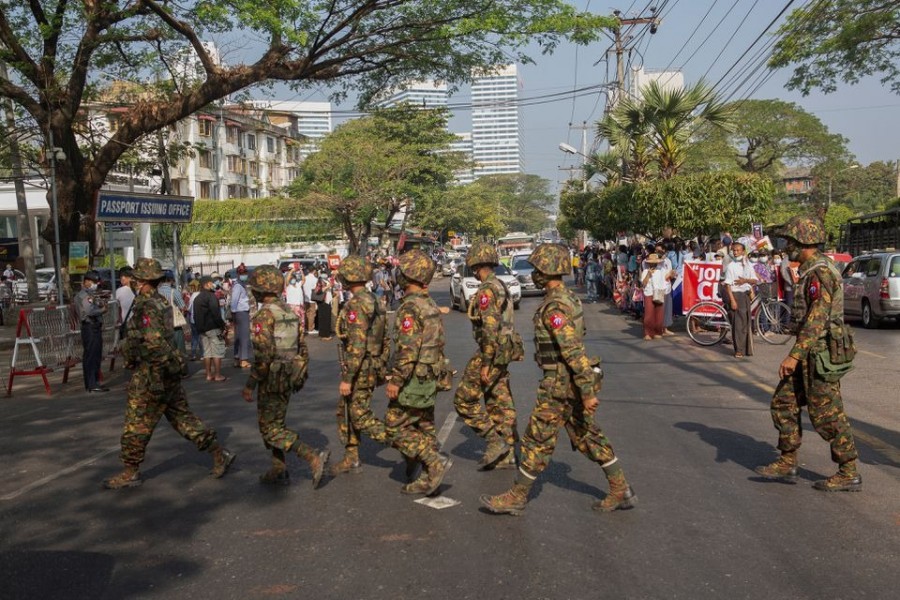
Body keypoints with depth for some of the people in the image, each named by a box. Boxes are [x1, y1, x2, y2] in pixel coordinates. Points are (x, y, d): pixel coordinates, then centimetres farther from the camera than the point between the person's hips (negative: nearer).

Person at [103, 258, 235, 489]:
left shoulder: (147, 307, -18)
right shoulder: (161, 303, 11)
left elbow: (155, 343, -26)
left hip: (151, 375, -9)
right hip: (167, 374, 9)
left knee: (136, 426, 4)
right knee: (183, 418, 13)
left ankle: (130, 473, 17)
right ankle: (219, 453, 13)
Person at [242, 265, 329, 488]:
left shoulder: (264, 314, -16)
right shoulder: (290, 312, 9)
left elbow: (263, 354, -22)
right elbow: (302, 348, 12)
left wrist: (250, 384, -17)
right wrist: (300, 374, 21)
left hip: (272, 380, -8)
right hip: (288, 378, 8)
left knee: (271, 429, -2)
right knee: (274, 423, 19)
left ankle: (313, 456, -14)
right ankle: (279, 471, 23)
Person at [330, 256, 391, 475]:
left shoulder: (356, 305, -20)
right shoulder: (375, 301, 9)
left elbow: (357, 347, -25)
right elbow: (385, 340, 14)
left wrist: (347, 379, -21)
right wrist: (382, 367, 21)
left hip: (359, 370, -10)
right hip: (373, 368, 10)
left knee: (360, 416, -1)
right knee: (345, 413, 19)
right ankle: (351, 459, 27)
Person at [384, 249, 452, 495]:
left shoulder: (410, 306, -18)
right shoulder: (431, 305, 12)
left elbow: (408, 349, -24)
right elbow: (439, 342, 17)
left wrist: (396, 380, -20)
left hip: (414, 379, -9)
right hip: (431, 378, 9)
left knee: (395, 426, -1)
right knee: (424, 427, 13)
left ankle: (435, 463, -7)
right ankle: (429, 479, 17)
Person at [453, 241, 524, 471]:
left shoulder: (486, 290, -17)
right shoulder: (501, 286, 14)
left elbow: (490, 329, -23)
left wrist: (485, 364, -22)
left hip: (492, 353, -10)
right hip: (504, 351, 10)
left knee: (464, 400, -2)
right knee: (501, 404, 12)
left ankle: (496, 442, -2)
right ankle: (506, 456, 17)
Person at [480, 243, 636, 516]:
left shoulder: (554, 308, -22)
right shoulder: (568, 297, 10)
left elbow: (574, 352, -26)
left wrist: (588, 392, -26)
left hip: (560, 384, -10)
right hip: (572, 381, 10)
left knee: (537, 440, 1)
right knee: (587, 436, 16)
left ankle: (517, 497, 13)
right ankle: (621, 491, 21)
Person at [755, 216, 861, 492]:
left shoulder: (819, 272, -18)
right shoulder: (811, 270, 15)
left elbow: (817, 318, -25)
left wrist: (794, 355, -28)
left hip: (819, 352, -10)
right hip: (812, 353, 10)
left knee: (827, 414, -3)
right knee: (784, 402, 10)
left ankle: (849, 474, 9)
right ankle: (787, 464, 16)